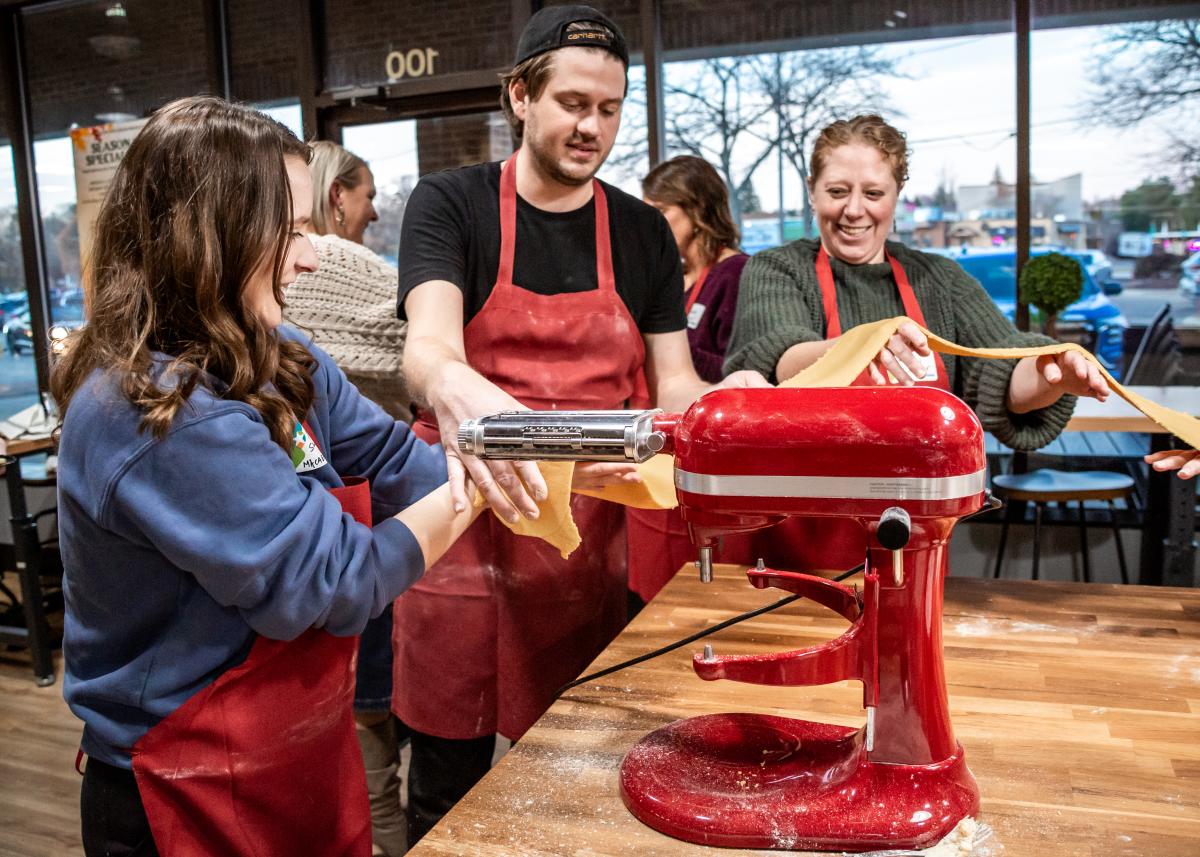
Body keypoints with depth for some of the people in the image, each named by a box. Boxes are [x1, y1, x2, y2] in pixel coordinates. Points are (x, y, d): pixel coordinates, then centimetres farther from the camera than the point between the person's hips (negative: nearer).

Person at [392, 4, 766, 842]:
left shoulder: (644, 233, 7)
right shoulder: (450, 205, -3)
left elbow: (672, 385, 5)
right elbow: (427, 345, -20)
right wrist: (455, 391, -44)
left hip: (588, 536, 3)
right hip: (465, 527, -2)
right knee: (450, 788, 9)